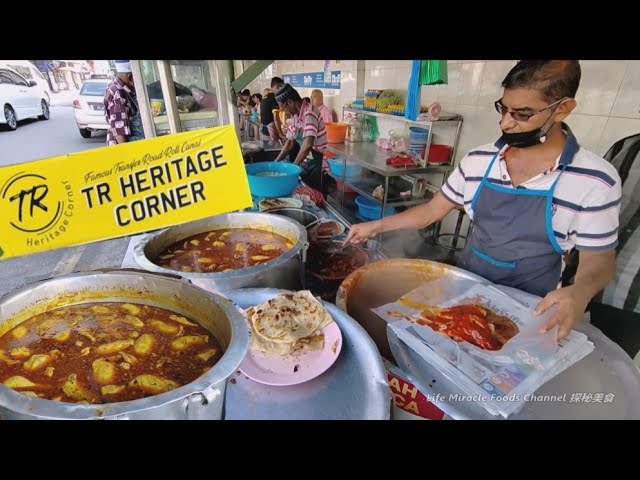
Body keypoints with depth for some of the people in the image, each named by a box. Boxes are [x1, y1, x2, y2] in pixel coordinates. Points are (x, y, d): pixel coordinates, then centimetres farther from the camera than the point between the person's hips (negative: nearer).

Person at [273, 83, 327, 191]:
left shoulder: (309, 112, -20)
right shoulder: (294, 116, 6)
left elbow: (308, 144, -28)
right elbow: (290, 143, 13)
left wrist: (293, 166, -21)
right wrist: (276, 162, 7)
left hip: (317, 160, -8)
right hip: (304, 160, 8)